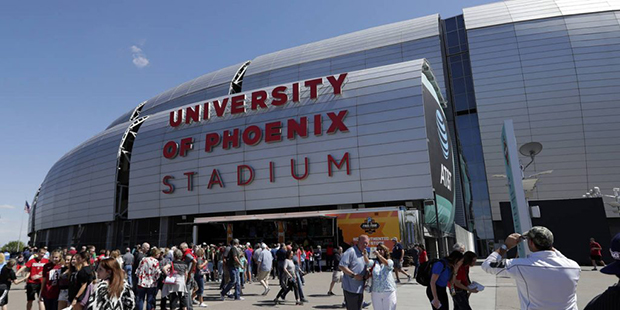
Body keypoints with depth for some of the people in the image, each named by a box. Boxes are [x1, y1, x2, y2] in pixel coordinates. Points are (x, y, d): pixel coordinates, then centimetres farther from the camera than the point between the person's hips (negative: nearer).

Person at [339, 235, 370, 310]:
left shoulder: (365, 254, 12)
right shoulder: (351, 251, -15)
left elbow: (368, 266, 22)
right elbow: (341, 266, -21)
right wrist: (354, 275, -22)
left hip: (360, 289, 8)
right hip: (351, 288, -8)